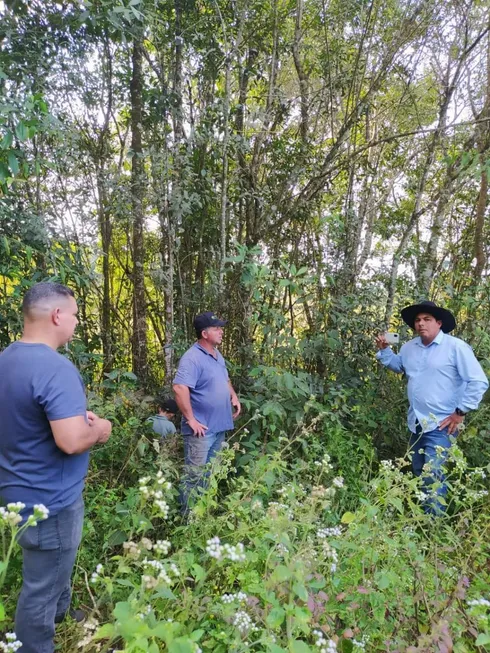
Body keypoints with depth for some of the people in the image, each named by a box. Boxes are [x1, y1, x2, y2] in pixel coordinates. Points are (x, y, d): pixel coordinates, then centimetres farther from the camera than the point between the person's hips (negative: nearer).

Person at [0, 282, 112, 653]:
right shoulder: (56, 368, -28)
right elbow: (72, 441, -34)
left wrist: (76, 416, 9)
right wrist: (100, 429, -14)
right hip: (49, 500, -10)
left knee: (47, 575, 31)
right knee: (41, 590, 12)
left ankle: (63, 617, 52)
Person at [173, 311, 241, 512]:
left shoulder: (217, 355, 11)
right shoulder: (192, 358, -20)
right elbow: (179, 389, -29)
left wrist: (234, 396, 11)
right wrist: (191, 419, -25)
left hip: (219, 426, 9)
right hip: (201, 429, -9)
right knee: (195, 476, -2)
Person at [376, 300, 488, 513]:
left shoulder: (456, 347, -14)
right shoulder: (409, 347, 7)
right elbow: (397, 365, 27)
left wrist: (461, 412, -15)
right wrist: (384, 350, 8)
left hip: (441, 425, -7)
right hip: (416, 423, 7)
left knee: (432, 476, -14)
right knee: (418, 473, 20)